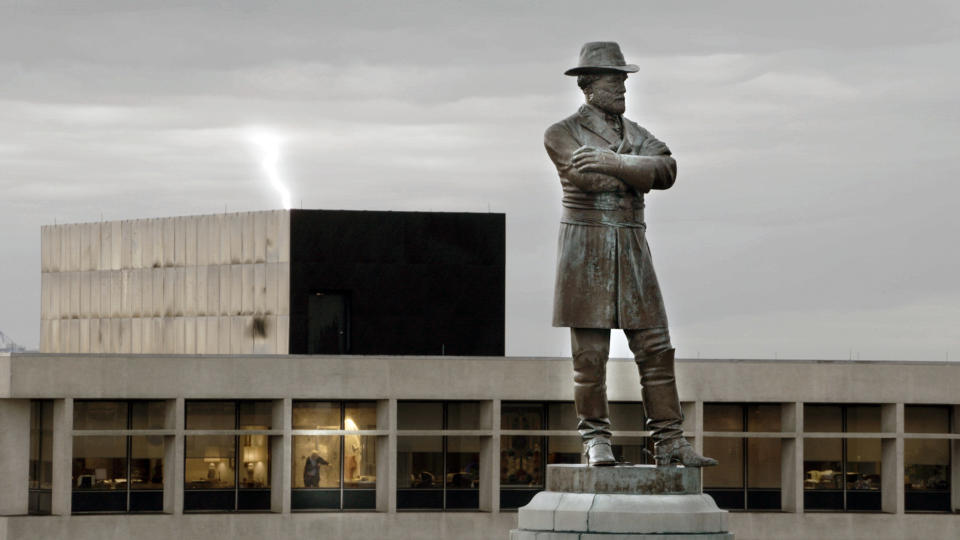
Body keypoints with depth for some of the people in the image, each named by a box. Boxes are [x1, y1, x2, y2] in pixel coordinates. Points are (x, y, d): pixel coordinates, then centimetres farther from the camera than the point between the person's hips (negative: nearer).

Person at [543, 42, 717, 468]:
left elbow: (665, 170, -8)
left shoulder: (634, 134, 14)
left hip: (632, 251, 5)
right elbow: (591, 179, -17)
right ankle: (596, 442, 5)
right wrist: (637, 174, -4)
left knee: (655, 349, -1)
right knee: (590, 353, -4)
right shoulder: (561, 134, 0)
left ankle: (669, 444, 0)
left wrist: (611, 163, -20)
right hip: (585, 251, -5)